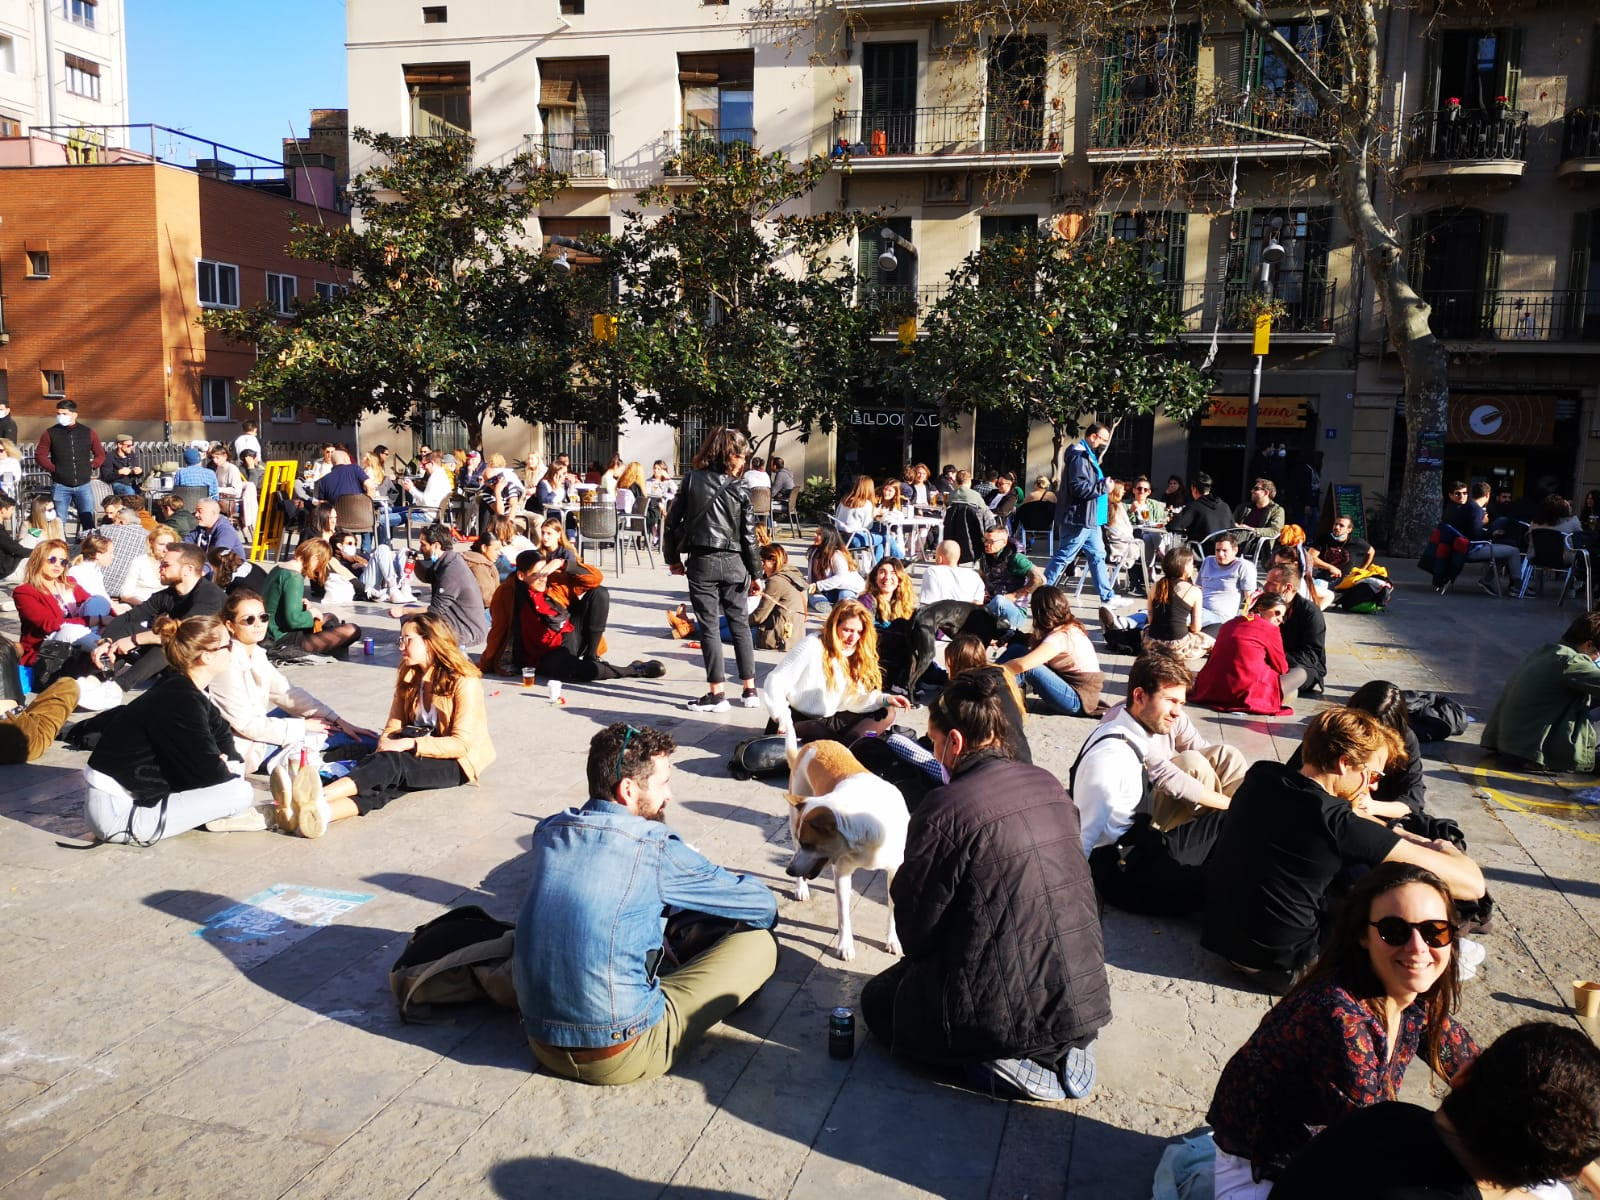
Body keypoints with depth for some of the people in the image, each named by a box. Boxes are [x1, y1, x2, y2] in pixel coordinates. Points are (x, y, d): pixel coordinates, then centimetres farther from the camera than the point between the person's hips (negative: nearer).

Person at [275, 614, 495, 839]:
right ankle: (320, 814, -58)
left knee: (392, 764, -33)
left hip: (456, 763, -5)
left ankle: (318, 798, -55)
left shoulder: (465, 682, -9)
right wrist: (386, 744, -13)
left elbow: (461, 744, -14)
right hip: (419, 756, 5)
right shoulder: (409, 678, 12)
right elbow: (393, 727, 10)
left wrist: (408, 744, -22)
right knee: (387, 785, -29)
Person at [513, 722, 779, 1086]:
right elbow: (764, 907, -1)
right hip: (620, 1057, -7)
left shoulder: (547, 831, 3)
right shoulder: (655, 848, -14)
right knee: (759, 944, 3)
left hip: (542, 1043, 7)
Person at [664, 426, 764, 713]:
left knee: (709, 627, 2)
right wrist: (756, 573, 7)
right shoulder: (739, 489, -3)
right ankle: (750, 690, 14)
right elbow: (749, 535, -1)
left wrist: (672, 557, 12)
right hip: (733, 562, 1)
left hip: (701, 562, -1)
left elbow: (672, 521, 0)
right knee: (740, 624, 11)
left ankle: (716, 694, 2)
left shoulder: (692, 480, -2)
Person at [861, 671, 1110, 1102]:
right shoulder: (1048, 785, 1)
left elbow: (916, 927, -9)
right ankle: (1060, 1049, 12)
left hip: (1007, 1013, -6)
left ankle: (1004, 1064, 0)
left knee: (879, 1001, 20)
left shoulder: (944, 808, -20)